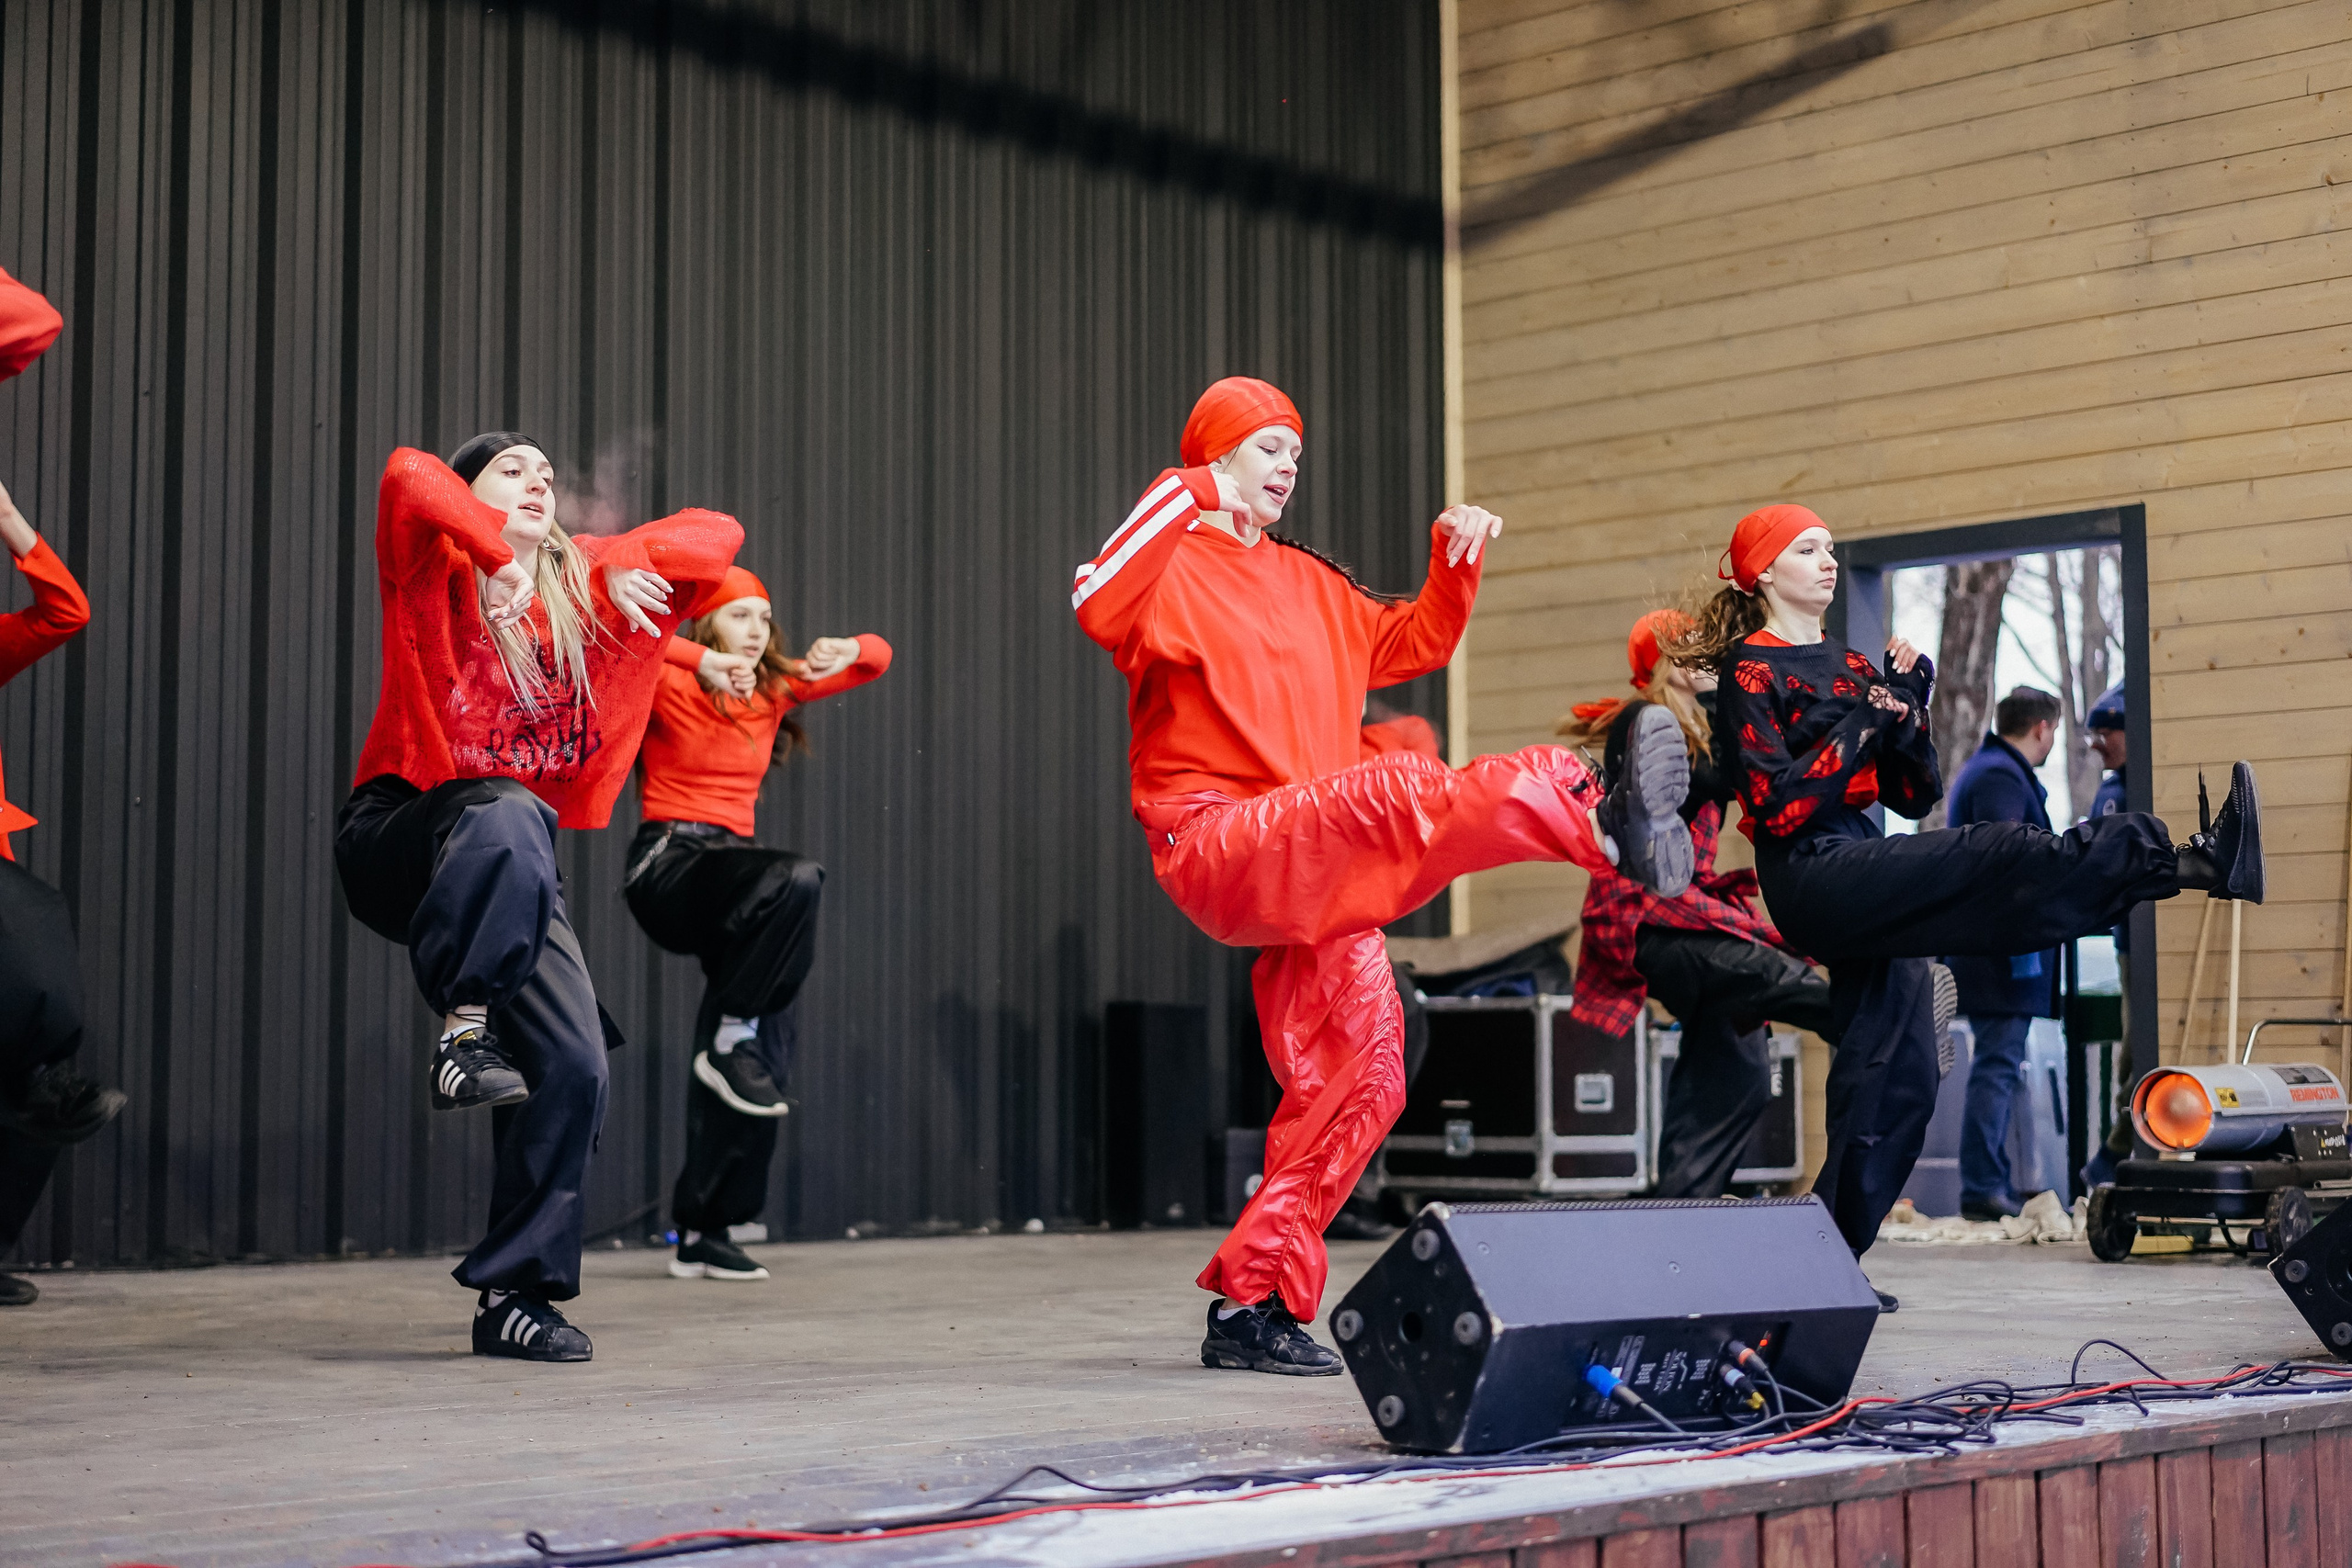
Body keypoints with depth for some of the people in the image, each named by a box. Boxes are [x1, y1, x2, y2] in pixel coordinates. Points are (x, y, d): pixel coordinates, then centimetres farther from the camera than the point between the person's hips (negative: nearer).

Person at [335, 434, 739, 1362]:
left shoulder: (585, 585, 11)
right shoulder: (438, 572, -1)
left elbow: (717, 536, 11)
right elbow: (408, 478, -22)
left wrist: (634, 567, -7)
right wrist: (503, 555, -22)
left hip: (514, 868, 5)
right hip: (398, 837, -5)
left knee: (575, 1063, -8)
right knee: (507, 818, -40)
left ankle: (513, 1293, 2)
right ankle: (462, 1031, -33)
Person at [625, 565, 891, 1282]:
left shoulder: (774, 690, 15)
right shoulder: (668, 687, -2)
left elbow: (877, 656, 19)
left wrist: (846, 652, -4)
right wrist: (703, 661, -32)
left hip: (729, 866, 6)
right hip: (667, 864, -6)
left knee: (767, 1041, -2)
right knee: (795, 879, -34)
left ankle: (703, 1231, 5)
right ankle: (729, 1037, -20)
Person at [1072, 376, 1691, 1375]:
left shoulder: (1311, 585, 29)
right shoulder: (1174, 568, 4)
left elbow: (1413, 643, 36)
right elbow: (1101, 610, -19)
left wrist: (1457, 564, 18)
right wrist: (1188, 495, -19)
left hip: (1317, 880, 8)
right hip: (1215, 844, -8)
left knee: (1358, 1081, 0)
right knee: (1394, 794, -35)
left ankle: (1253, 1303, 6)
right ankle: (1607, 824, -57)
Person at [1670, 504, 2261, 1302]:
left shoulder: (1851, 665, 19)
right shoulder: (1751, 670, -2)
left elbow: (1913, 795, 15)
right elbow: (1777, 809, -14)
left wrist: (1905, 711, -1)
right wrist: (1864, 724, -14)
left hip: (1868, 889, 8)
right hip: (1812, 882, -8)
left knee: (1897, 1079, 5)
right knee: (1999, 856, -26)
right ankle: (2192, 861, -35)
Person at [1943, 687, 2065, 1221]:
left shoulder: (1979, 770, 21)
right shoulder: (2002, 777, -13)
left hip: (1979, 951, 11)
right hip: (2002, 956, -11)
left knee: (1998, 1068, 14)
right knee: (1998, 1067, -10)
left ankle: (1991, 1185, 17)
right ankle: (1983, 1189, -10)